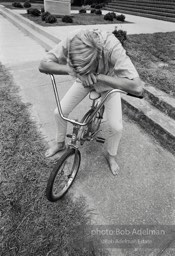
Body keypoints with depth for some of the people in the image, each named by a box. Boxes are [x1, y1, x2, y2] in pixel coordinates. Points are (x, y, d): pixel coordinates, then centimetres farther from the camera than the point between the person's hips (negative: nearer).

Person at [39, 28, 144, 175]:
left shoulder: (112, 47, -42)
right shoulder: (71, 42, -34)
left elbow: (137, 88, -49)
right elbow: (43, 65, -30)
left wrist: (98, 76, -48)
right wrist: (75, 71, -45)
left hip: (109, 82, -2)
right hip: (84, 81, 3)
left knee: (116, 127, -12)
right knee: (59, 112, -3)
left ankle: (111, 156, 22)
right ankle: (60, 144, 28)